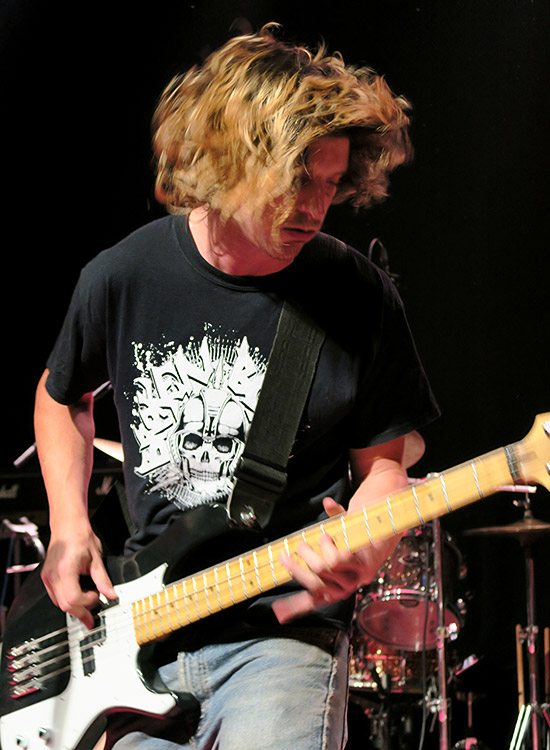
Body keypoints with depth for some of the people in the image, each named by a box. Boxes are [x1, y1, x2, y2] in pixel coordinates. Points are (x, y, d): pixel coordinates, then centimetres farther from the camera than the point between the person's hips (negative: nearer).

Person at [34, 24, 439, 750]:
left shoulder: (357, 298, -7)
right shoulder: (124, 277, -2)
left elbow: (382, 462, 2)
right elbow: (63, 393, 17)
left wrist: (354, 558, -18)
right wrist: (70, 524, 5)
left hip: (285, 630, -2)